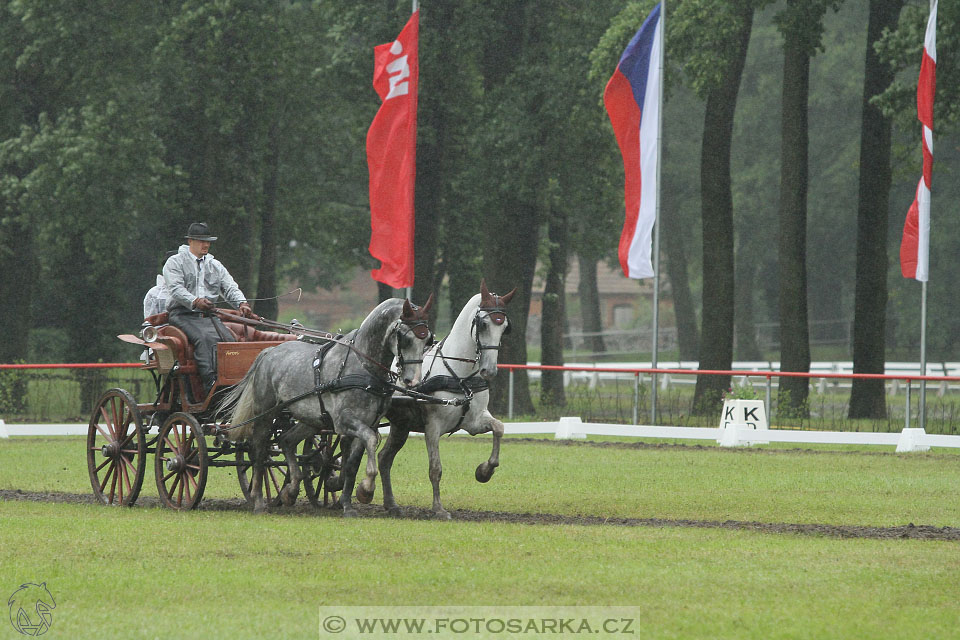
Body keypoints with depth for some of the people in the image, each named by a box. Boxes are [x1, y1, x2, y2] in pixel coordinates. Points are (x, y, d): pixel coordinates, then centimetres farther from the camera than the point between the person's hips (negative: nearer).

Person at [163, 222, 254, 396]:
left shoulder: (215, 265, 23)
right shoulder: (175, 262, 7)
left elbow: (230, 288, 13)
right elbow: (175, 289, -9)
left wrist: (242, 303, -10)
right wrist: (195, 301, -28)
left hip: (208, 316, 5)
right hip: (183, 315, -5)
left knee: (228, 338, -23)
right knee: (205, 338, -34)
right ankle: (211, 384, -45)